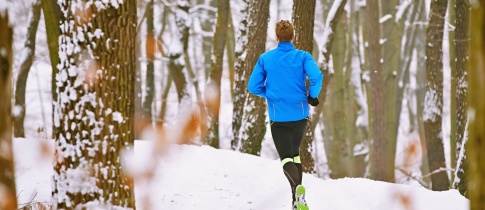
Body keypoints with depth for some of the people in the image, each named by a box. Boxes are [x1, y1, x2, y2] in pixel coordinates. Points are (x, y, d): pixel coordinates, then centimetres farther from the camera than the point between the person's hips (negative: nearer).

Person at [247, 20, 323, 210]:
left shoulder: (265, 59, 1)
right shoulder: (303, 57, -3)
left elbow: (253, 87, -1)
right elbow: (316, 77, -20)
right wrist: (312, 96, -2)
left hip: (278, 117, -1)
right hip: (300, 115, 2)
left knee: (287, 159, -4)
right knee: (295, 154, 21)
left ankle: (297, 187, -36)